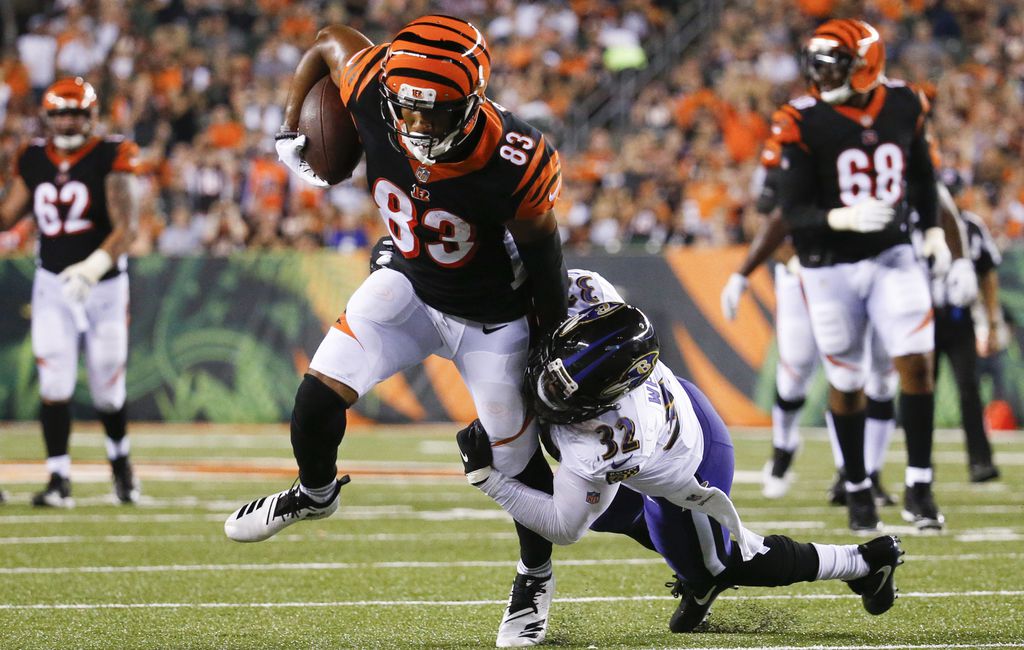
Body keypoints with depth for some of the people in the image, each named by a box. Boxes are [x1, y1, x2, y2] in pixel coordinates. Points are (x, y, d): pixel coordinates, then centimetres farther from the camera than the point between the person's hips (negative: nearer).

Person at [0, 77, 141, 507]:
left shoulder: (110, 158, -10)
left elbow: (126, 227, -16)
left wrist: (92, 267, -29)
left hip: (104, 284, -2)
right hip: (52, 283, 2)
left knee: (107, 389, 5)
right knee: (54, 385, -10)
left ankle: (120, 460, 33)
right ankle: (59, 480, -7)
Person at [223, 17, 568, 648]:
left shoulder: (515, 166, -36)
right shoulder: (374, 94, -29)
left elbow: (543, 259, -18)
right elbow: (331, 39, -6)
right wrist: (291, 127, -4)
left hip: (492, 319, -3)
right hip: (409, 285, 3)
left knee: (517, 461, 7)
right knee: (320, 392, -8)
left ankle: (536, 578, 35)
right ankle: (315, 491, 27)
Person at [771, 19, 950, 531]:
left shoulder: (903, 107, -1)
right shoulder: (805, 123, -13)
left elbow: (921, 173, 17)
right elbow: (793, 211, -14)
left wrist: (933, 230, 10)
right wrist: (844, 219, -30)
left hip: (892, 257, 2)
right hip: (830, 268, -2)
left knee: (917, 362, -10)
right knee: (845, 384, 7)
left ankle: (918, 488, -3)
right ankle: (857, 489, 24)